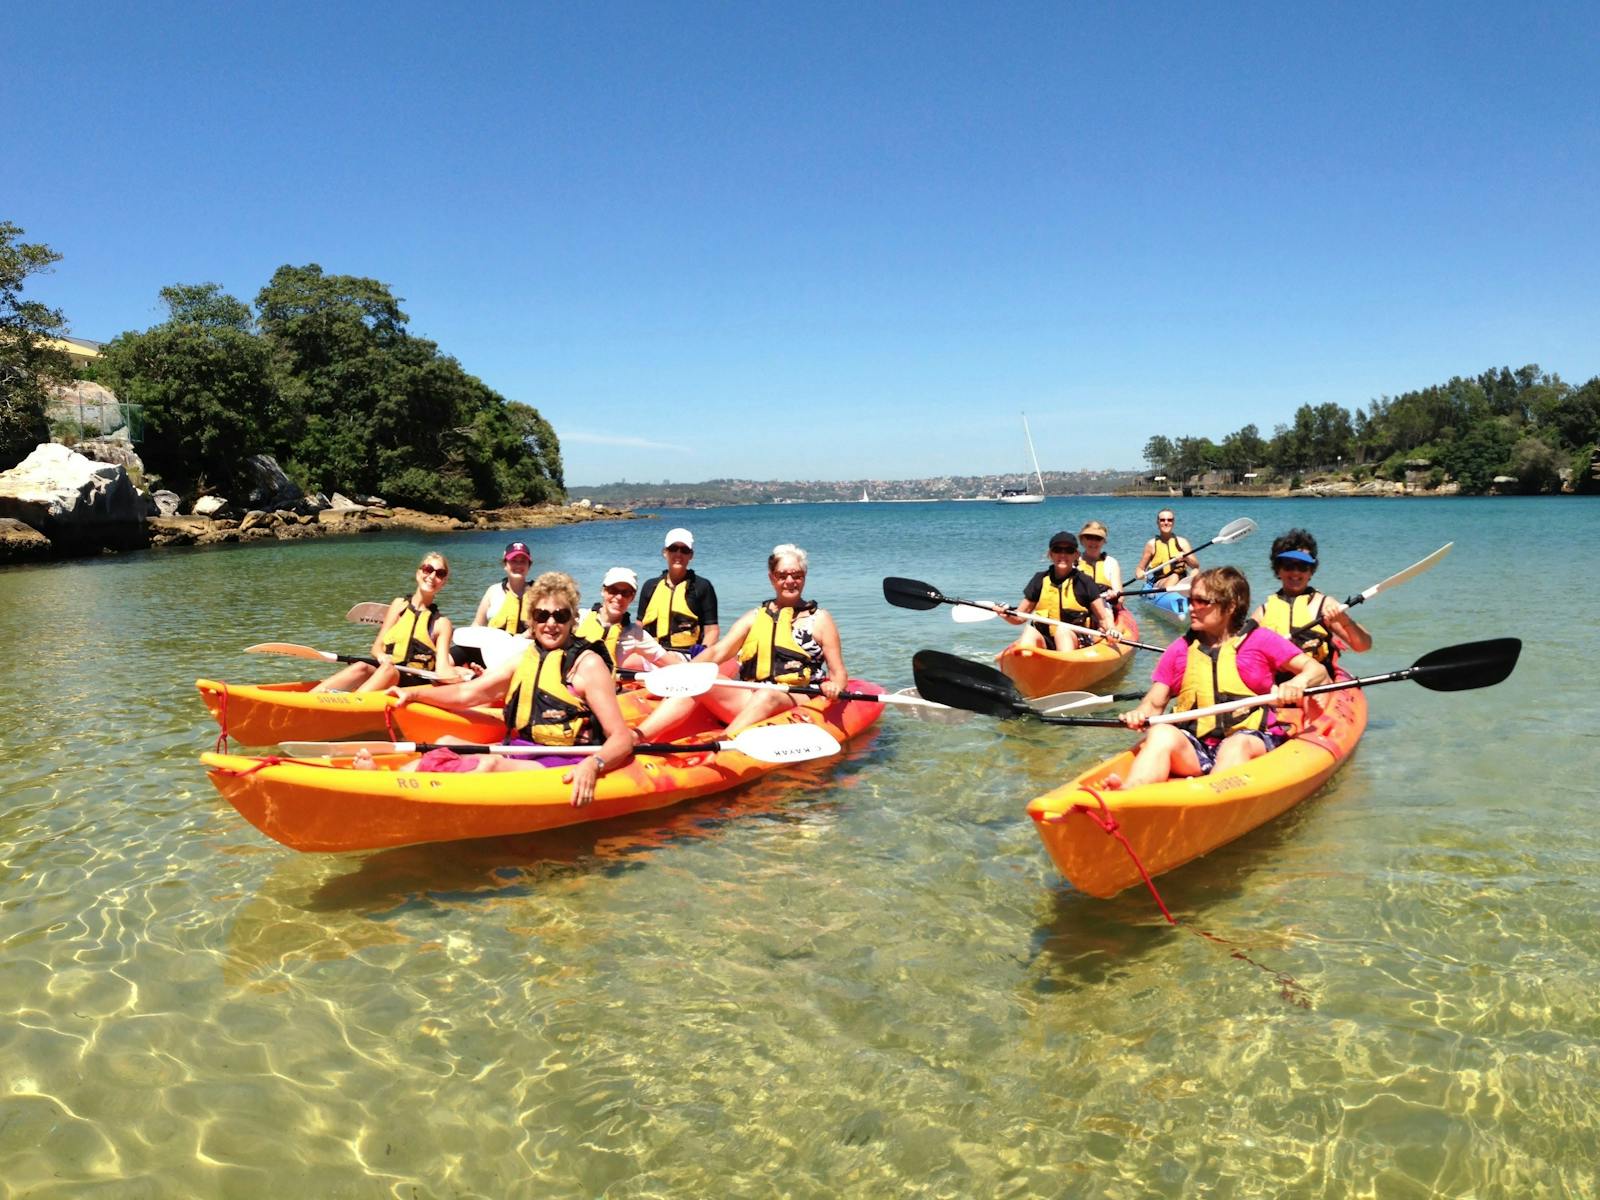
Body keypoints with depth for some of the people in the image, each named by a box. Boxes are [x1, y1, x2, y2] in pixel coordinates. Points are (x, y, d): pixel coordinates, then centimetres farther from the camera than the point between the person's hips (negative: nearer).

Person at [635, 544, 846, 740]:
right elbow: (717, 652, 8)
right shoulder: (755, 616, 19)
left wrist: (834, 686, -18)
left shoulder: (819, 619, 11)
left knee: (766, 697, -37)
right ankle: (634, 738, -38)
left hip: (799, 701, -3)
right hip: (749, 700, 3)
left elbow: (839, 672, 6)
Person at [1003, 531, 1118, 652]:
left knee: (1063, 630, -33)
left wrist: (1111, 630, -15)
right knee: (1030, 631, -28)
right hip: (1044, 643, 2)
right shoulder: (1040, 580, 10)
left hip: (1075, 642, -2)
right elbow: (1019, 617, 12)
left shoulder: (1083, 582, 4)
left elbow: (1104, 618, 6)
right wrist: (1007, 614, -10)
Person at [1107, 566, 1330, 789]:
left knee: (1238, 745, -37)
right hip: (1195, 747, 2)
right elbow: (1155, 703, 13)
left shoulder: (1260, 640, 8)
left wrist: (1298, 682, -19)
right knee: (1162, 734, -29)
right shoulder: (1180, 649, 15)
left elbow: (1317, 670, 5)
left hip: (1252, 739, -2)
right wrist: (1139, 714, -11)